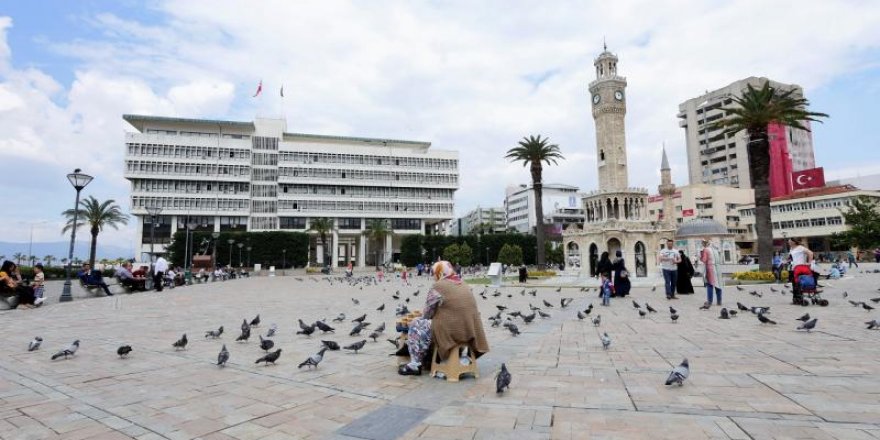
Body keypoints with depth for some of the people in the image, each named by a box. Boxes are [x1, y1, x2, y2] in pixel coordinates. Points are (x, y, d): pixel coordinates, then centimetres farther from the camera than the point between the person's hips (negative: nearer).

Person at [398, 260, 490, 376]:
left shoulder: (438, 286, -8)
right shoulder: (464, 285, 13)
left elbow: (427, 314, -3)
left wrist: (422, 317, 19)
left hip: (451, 331, -8)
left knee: (416, 325, 9)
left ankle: (415, 365, 9)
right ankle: (428, 357, 38)